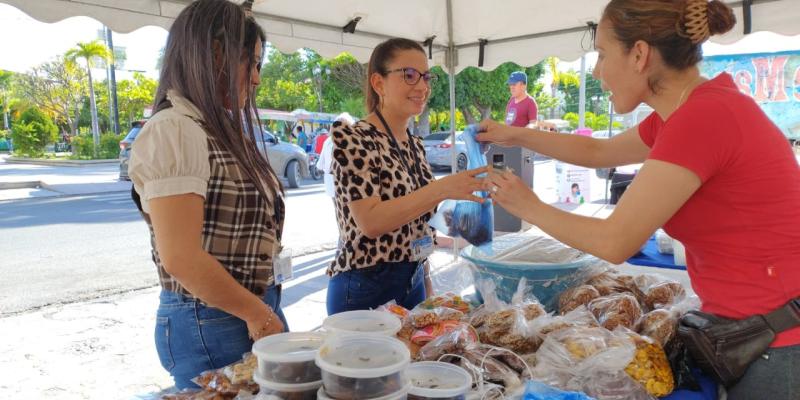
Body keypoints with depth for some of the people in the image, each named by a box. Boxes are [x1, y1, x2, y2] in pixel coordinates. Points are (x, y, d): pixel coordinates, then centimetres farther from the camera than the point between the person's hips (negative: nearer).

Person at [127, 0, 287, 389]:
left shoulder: (221, 131, 11)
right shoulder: (173, 130, -16)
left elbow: (240, 231, 10)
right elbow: (181, 258, -22)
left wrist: (265, 309, 5)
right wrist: (259, 314, -11)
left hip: (254, 310, 8)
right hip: (211, 324, -8)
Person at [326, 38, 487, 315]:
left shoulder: (415, 144, 8)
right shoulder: (354, 139, -14)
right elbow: (370, 222, -25)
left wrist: (427, 288, 15)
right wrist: (442, 188, -29)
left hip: (413, 285, 7)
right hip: (364, 289, -7)